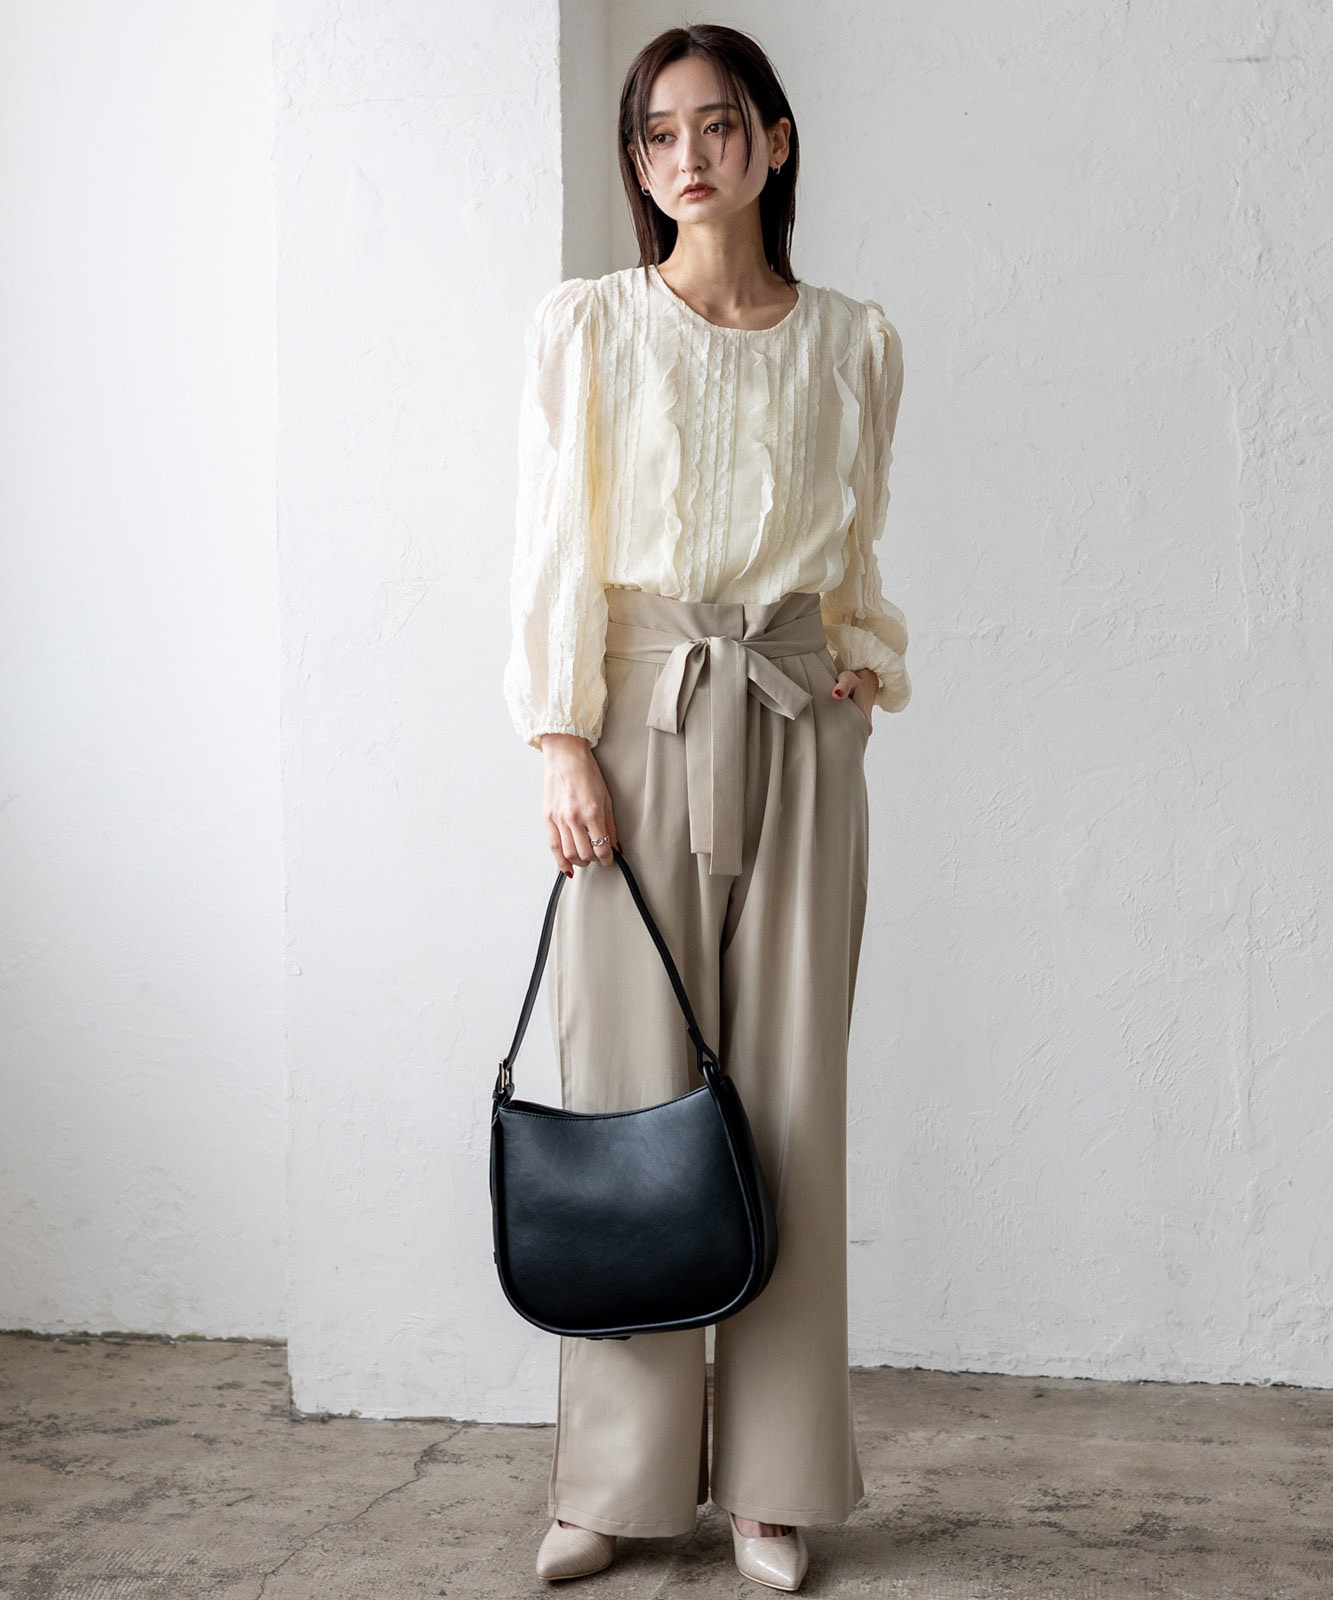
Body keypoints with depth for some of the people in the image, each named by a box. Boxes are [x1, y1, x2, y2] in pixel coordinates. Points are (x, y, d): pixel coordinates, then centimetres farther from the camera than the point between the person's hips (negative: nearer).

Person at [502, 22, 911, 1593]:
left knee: (788, 1087, 3)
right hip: (641, 722, -2)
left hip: (800, 728, 2)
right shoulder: (587, 326, 4)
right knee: (630, 1081, -2)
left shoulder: (854, 343, 11)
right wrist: (563, 741, -9)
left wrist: (871, 659, 2)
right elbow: (555, 544, -1)